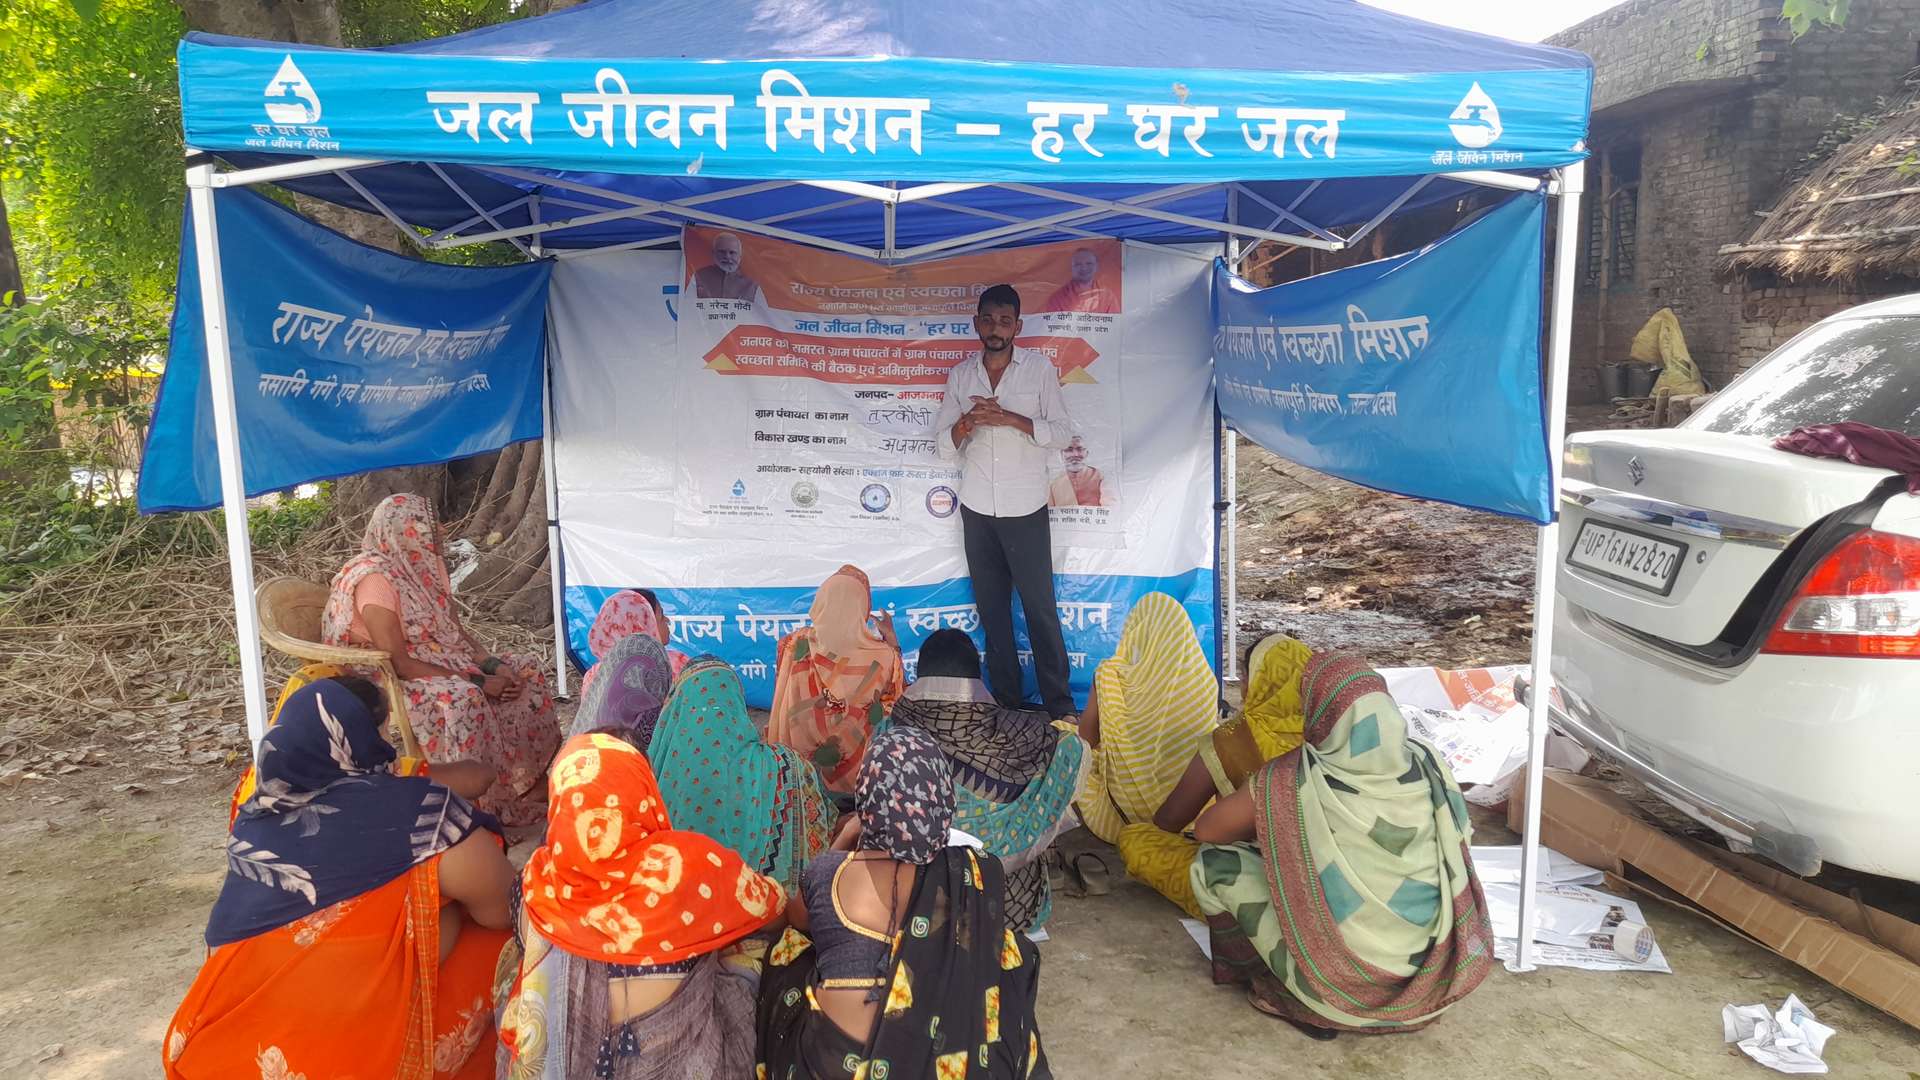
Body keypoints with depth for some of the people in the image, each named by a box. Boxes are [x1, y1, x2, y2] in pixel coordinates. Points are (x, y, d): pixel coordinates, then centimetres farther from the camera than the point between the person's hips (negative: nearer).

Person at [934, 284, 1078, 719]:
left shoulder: (1040, 367, 0)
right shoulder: (960, 375, 7)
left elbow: (1062, 431, -4)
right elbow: (943, 445, 7)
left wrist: (1010, 418, -18)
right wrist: (966, 423, -15)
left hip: (1025, 508, -3)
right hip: (977, 509, 3)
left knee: (1040, 607, -1)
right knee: (992, 608, 7)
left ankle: (1059, 706, 6)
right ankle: (1006, 701, 16)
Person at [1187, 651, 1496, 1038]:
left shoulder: (1294, 779, -15)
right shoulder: (1427, 765, -5)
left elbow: (1207, 829, -2)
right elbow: (1459, 843, 13)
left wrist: (1267, 835, 17)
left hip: (1344, 983, -5)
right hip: (1434, 977, 5)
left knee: (1214, 864, 2)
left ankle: (1285, 992, 10)